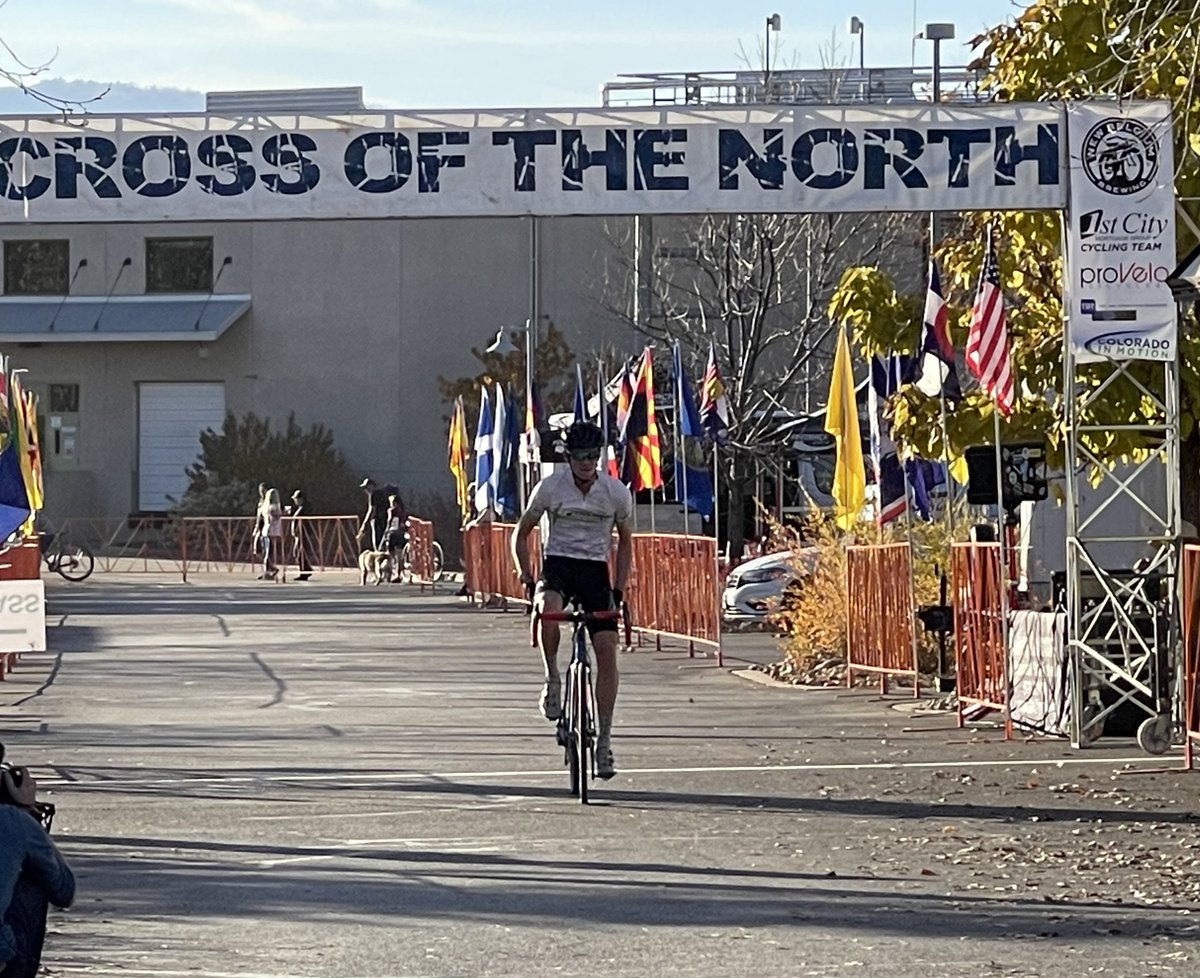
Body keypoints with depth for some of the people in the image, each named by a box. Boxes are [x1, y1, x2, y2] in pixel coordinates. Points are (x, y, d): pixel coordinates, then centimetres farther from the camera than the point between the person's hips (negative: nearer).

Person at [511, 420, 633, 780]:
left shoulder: (617, 492, -5)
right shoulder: (550, 487, -8)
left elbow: (625, 541, 10)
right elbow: (521, 534, 4)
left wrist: (618, 591, 3)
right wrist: (527, 580, -6)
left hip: (595, 570, 1)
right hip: (557, 564, -1)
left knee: (607, 649, -11)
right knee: (548, 609, -37)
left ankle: (604, 739, -4)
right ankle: (552, 679, -11)